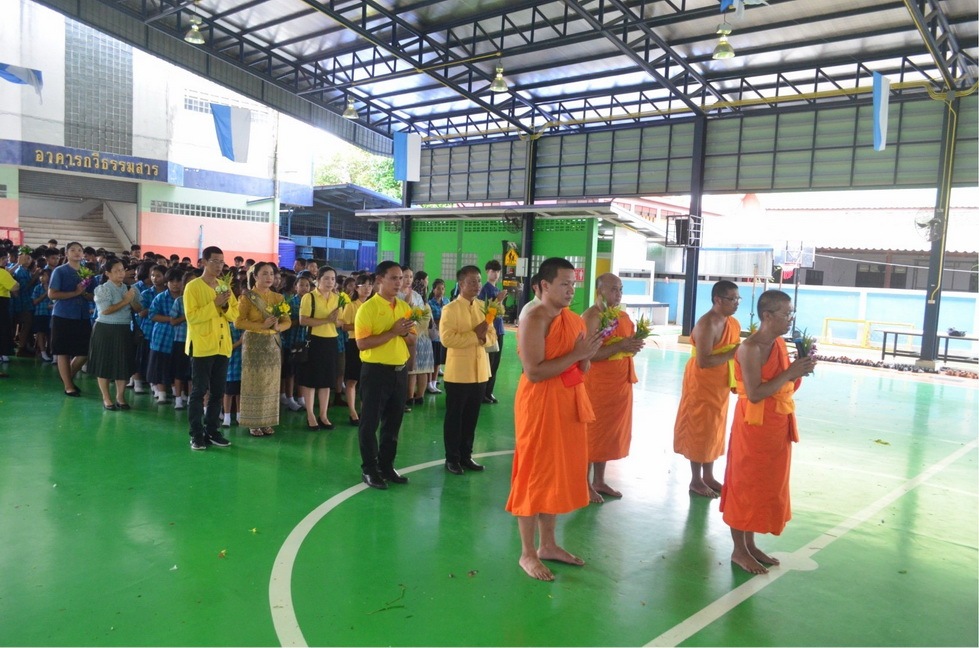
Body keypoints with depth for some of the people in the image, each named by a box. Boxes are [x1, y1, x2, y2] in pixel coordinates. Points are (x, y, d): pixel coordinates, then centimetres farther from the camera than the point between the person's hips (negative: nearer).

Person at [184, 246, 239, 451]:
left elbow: (235, 315, 11)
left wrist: (226, 306, -9)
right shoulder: (193, 286, -5)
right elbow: (191, 316, -15)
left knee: (218, 392, 9)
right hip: (201, 346, -6)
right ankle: (196, 434, 5)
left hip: (222, 346, 6)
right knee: (199, 391, -1)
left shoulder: (225, 286, 13)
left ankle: (211, 431, 18)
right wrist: (215, 304, -20)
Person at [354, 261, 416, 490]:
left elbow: (412, 340, 14)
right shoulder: (368, 308, -11)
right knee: (370, 422, 3)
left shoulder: (404, 307, 9)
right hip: (375, 370, -6)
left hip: (400, 370, 6)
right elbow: (362, 343, -19)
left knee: (393, 422, 13)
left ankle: (387, 466, 25)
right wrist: (392, 332, -22)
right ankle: (369, 469, 14)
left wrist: (405, 333, -9)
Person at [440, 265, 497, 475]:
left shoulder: (484, 307, 10)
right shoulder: (450, 309, -9)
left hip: (480, 372, 6)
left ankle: (466, 455, 25)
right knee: (454, 416, 6)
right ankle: (452, 458, 16)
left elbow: (492, 337, 9)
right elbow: (447, 338, -21)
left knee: (471, 417, 13)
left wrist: (484, 337, -14)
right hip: (458, 373, -6)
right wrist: (475, 334, -18)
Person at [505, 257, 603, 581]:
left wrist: (587, 354, -7)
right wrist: (575, 354, -21)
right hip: (540, 405, -8)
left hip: (569, 404, 8)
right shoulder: (534, 321, -15)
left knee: (559, 474, 15)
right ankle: (527, 553, 14)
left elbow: (581, 369, 15)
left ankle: (548, 544, 30)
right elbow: (534, 372, -23)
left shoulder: (575, 320, 10)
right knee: (535, 475, 1)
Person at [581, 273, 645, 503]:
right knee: (591, 433, 1)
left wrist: (634, 345, -1)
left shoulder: (623, 315, 12)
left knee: (610, 432, 14)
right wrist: (619, 346, -27)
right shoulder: (591, 317, -15)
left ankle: (599, 481, 27)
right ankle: (585, 484, 13)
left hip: (620, 383, 9)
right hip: (597, 384, -8)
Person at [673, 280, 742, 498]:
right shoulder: (707, 325, -22)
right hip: (702, 385, -9)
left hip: (720, 386, 9)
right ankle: (696, 480, 12)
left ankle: (708, 476, 27)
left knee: (715, 430, 15)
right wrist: (731, 354, -25)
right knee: (699, 430, 1)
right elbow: (703, 361, -28)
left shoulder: (734, 324, 7)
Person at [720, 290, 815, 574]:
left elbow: (785, 387, 15)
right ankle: (739, 550, 14)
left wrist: (800, 370, -3)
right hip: (754, 426, -9)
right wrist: (790, 373, -22)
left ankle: (750, 544, 29)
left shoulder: (780, 343, 9)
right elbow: (754, 393, -24)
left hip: (777, 427, 9)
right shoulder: (751, 348, -18)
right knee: (745, 486, 2)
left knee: (766, 487, 16)